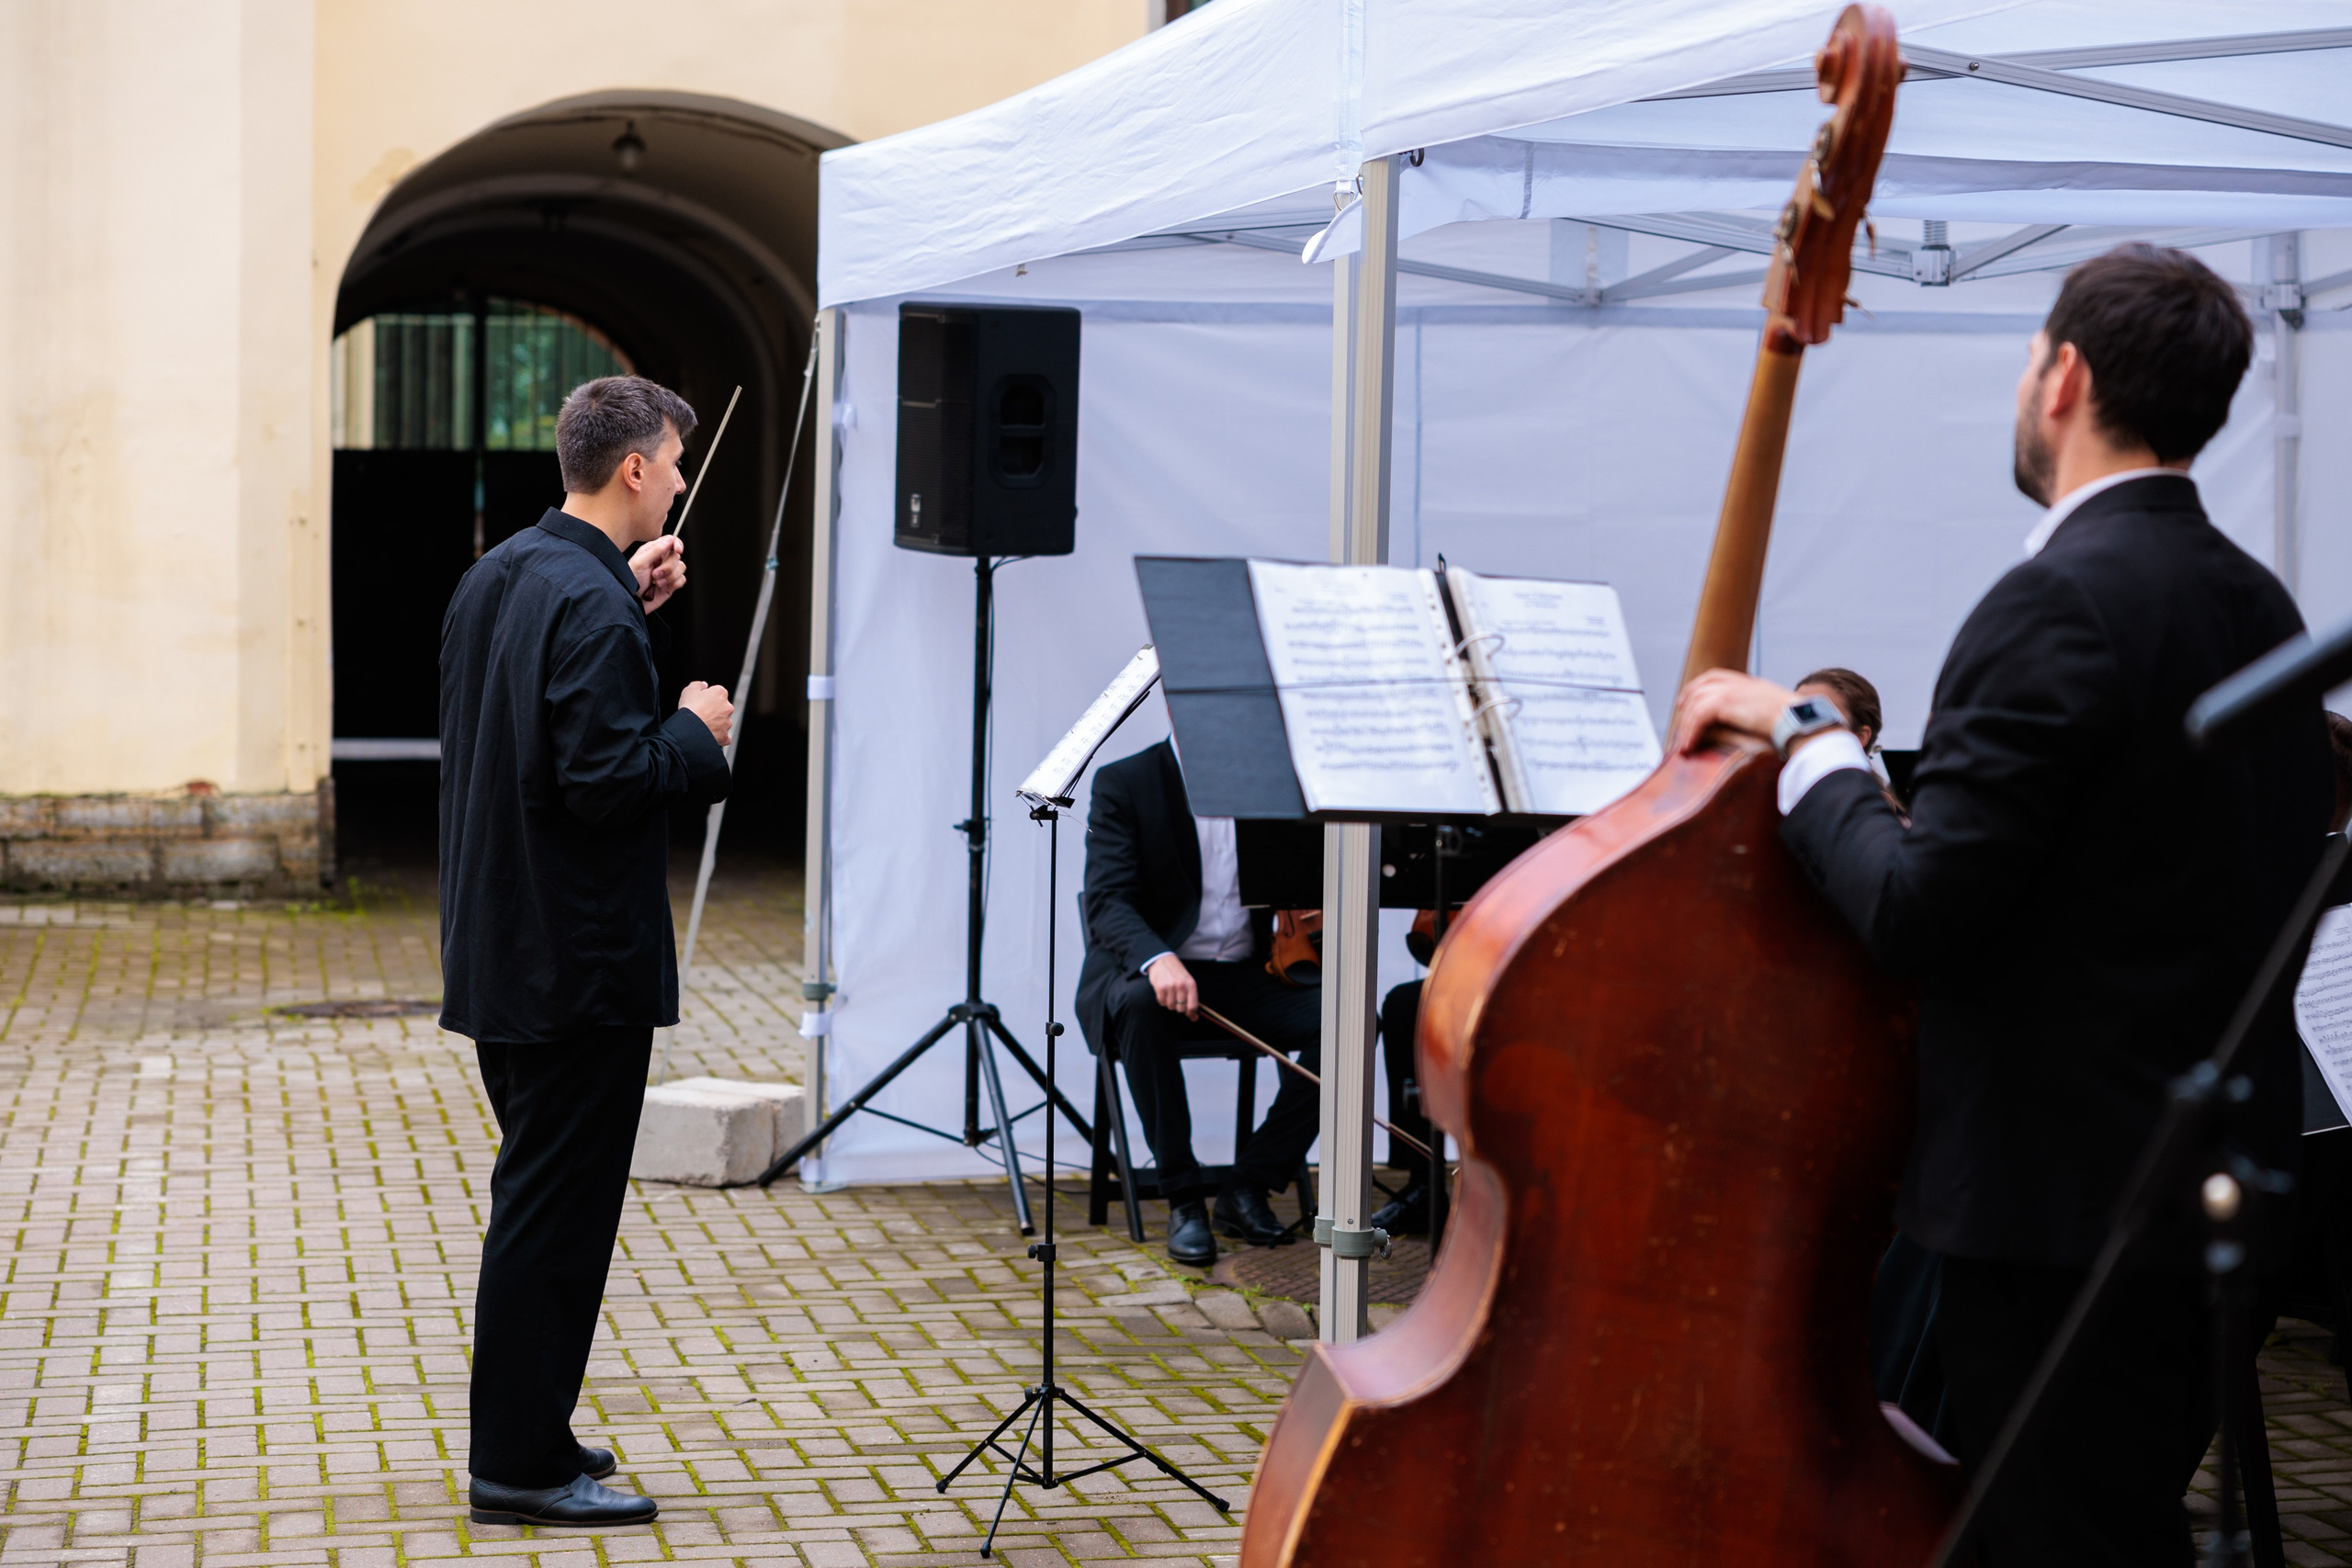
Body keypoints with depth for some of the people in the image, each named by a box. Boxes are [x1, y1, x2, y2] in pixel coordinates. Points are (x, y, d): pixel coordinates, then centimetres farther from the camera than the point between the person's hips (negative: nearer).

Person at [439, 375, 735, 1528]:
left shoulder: (497, 575, 9)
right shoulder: (590, 606, -21)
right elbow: (603, 779, -26)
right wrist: (695, 733, -10)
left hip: (498, 945, 10)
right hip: (580, 958, -10)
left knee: (539, 1192, 19)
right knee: (557, 1206, -2)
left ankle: (525, 1430, 28)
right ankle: (521, 1466, 5)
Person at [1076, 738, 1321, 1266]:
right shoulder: (1124, 783, -3)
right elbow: (1108, 902, -16)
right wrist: (1157, 959, -36)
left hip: (1247, 976, 4)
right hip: (1149, 972, -4)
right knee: (1139, 1004, -39)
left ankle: (1248, 1187, -13)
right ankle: (1183, 1198, -26)